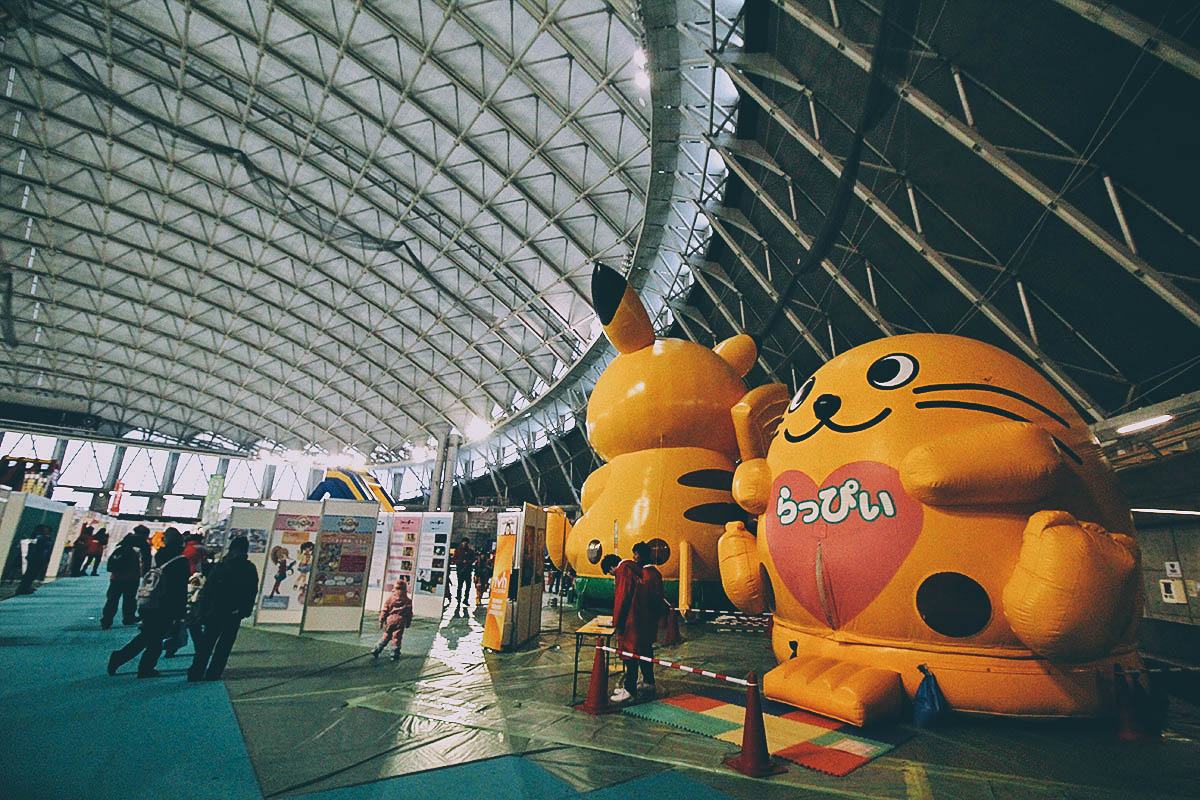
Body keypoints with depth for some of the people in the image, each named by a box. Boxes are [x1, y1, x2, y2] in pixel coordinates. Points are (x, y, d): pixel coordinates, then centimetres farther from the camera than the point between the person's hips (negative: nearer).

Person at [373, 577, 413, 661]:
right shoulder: (407, 601, -2)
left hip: (390, 620, 2)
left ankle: (376, 650, 20)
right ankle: (394, 655, 9)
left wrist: (381, 620, 8)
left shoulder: (390, 597, -1)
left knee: (386, 636, 17)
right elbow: (409, 613, 3)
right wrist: (408, 623, 15)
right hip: (400, 621, -2)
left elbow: (385, 610, 0)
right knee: (396, 638, 5)